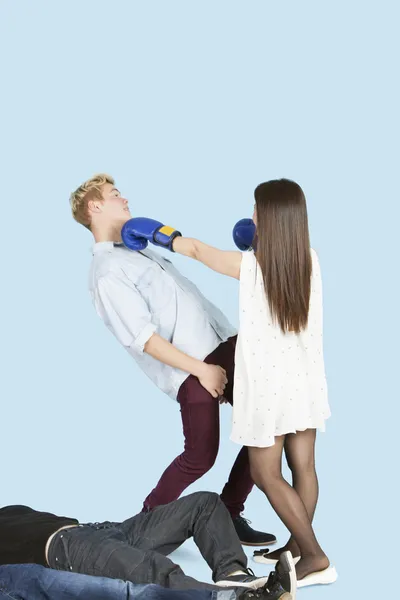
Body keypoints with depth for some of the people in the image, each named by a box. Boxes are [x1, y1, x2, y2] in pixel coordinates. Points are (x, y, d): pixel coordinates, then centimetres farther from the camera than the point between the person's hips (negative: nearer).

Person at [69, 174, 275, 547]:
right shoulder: (108, 272, -10)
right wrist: (201, 370, -16)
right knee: (201, 456, -6)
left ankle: (229, 515, 17)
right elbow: (143, 338, -16)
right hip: (191, 367, -9)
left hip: (224, 344, 9)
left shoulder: (139, 249, 19)